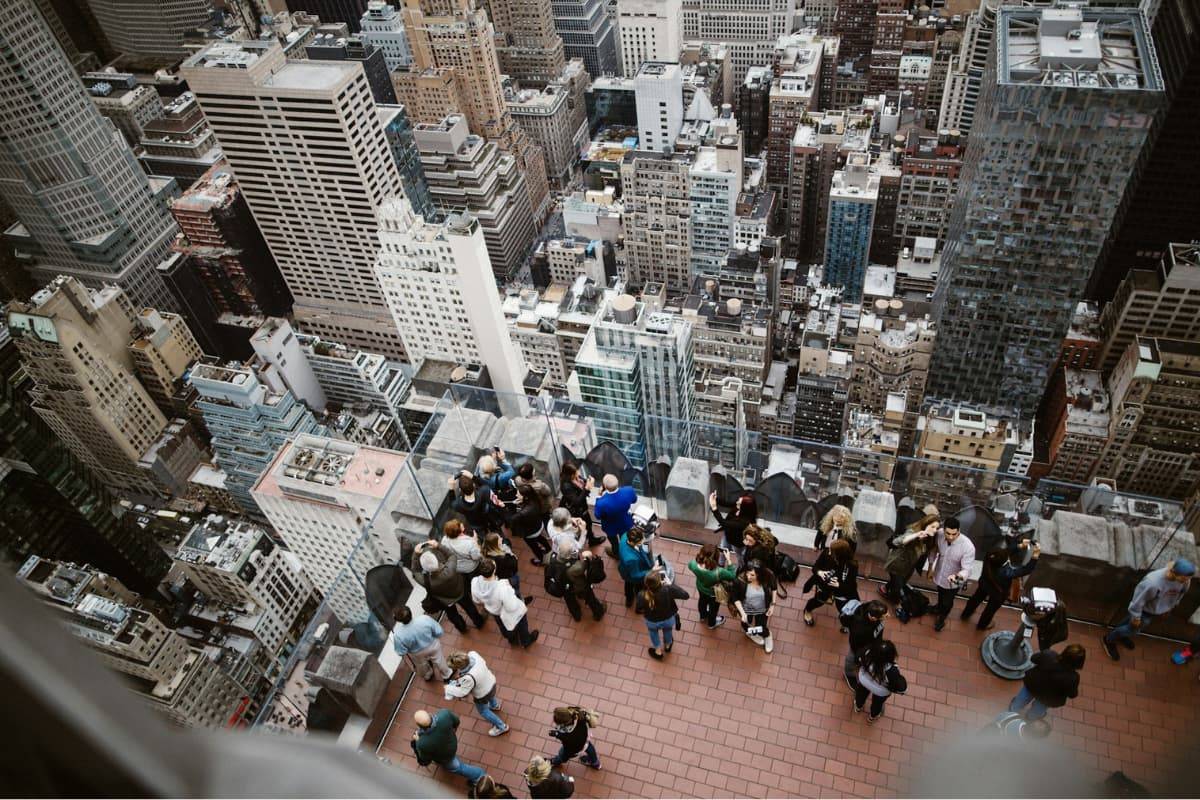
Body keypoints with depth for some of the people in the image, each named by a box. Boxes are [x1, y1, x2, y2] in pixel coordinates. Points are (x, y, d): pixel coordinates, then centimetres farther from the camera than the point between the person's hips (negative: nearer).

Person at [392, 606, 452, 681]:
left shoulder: (398, 635, -37)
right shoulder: (425, 619, -36)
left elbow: (401, 653, -19)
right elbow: (439, 633, -20)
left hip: (418, 655, 0)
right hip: (433, 647, 0)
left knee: (423, 667, 36)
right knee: (438, 662, 33)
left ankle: (428, 676, 66)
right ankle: (445, 675, 60)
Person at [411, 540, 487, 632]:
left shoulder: (425, 581, -43)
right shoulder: (449, 571, -47)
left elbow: (415, 571, -21)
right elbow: (452, 555, -26)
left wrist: (416, 554, -29)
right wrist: (438, 546, -31)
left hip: (444, 601, 1)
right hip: (459, 593, -1)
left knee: (451, 614, 33)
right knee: (468, 606, 30)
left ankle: (462, 628, 59)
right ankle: (479, 622, 56)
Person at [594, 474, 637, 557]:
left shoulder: (602, 503, -45)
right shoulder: (628, 491, -37)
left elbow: (598, 516, -20)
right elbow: (634, 500, -10)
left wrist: (599, 497, -17)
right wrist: (619, 488, -6)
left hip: (611, 527, -2)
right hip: (625, 523, 2)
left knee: (613, 540, 33)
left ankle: (616, 553, 63)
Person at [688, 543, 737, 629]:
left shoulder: (694, 565, -36)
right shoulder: (718, 572, -47)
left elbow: (690, 564, -9)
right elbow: (732, 575, -27)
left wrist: (701, 557, -10)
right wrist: (729, 560, -29)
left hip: (700, 587, 3)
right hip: (714, 593, -3)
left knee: (703, 600, 37)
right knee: (713, 606, 31)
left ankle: (703, 615, 69)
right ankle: (712, 623, 62)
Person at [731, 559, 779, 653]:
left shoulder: (768, 577, -31)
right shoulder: (739, 581, -36)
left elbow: (773, 589, -6)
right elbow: (736, 598, -18)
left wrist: (773, 604, -5)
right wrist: (743, 613, -24)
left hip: (762, 609, 1)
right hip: (746, 609, -1)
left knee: (762, 631, 18)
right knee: (748, 627, 25)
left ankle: (767, 635, 56)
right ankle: (751, 633, 64)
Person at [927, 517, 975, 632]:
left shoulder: (968, 546, -38)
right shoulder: (939, 535, -26)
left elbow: (967, 570, -38)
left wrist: (957, 576, -59)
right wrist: (931, 568, 6)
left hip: (953, 582, -3)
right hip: (939, 574, 3)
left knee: (947, 601, 24)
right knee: (940, 595, 34)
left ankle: (942, 618, 56)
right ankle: (939, 607, 68)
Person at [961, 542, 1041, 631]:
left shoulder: (989, 558, -33)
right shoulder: (1006, 573, -46)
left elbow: (1007, 550, -14)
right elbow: (1027, 569, -37)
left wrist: (1020, 546, -21)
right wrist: (1035, 555, -45)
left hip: (984, 583, 4)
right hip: (998, 593, -4)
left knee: (977, 598, 33)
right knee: (992, 608, 27)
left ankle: (966, 614, 60)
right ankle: (982, 625, 56)